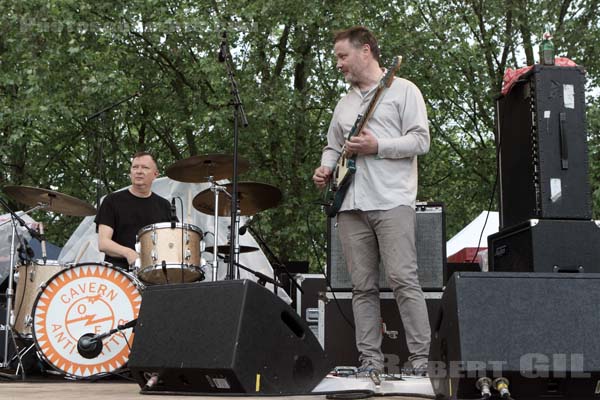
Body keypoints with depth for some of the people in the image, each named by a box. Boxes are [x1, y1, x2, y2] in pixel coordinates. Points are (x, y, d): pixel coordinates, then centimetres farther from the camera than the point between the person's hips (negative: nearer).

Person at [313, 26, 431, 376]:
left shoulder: (403, 90, 4)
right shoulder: (345, 103, 24)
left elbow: (421, 140, -4)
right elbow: (332, 146, 28)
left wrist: (376, 146, -14)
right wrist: (326, 168, 6)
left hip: (393, 202, -6)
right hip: (351, 204, 6)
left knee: (403, 279, -12)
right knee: (363, 286, 4)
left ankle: (421, 360, -7)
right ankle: (371, 360, 8)